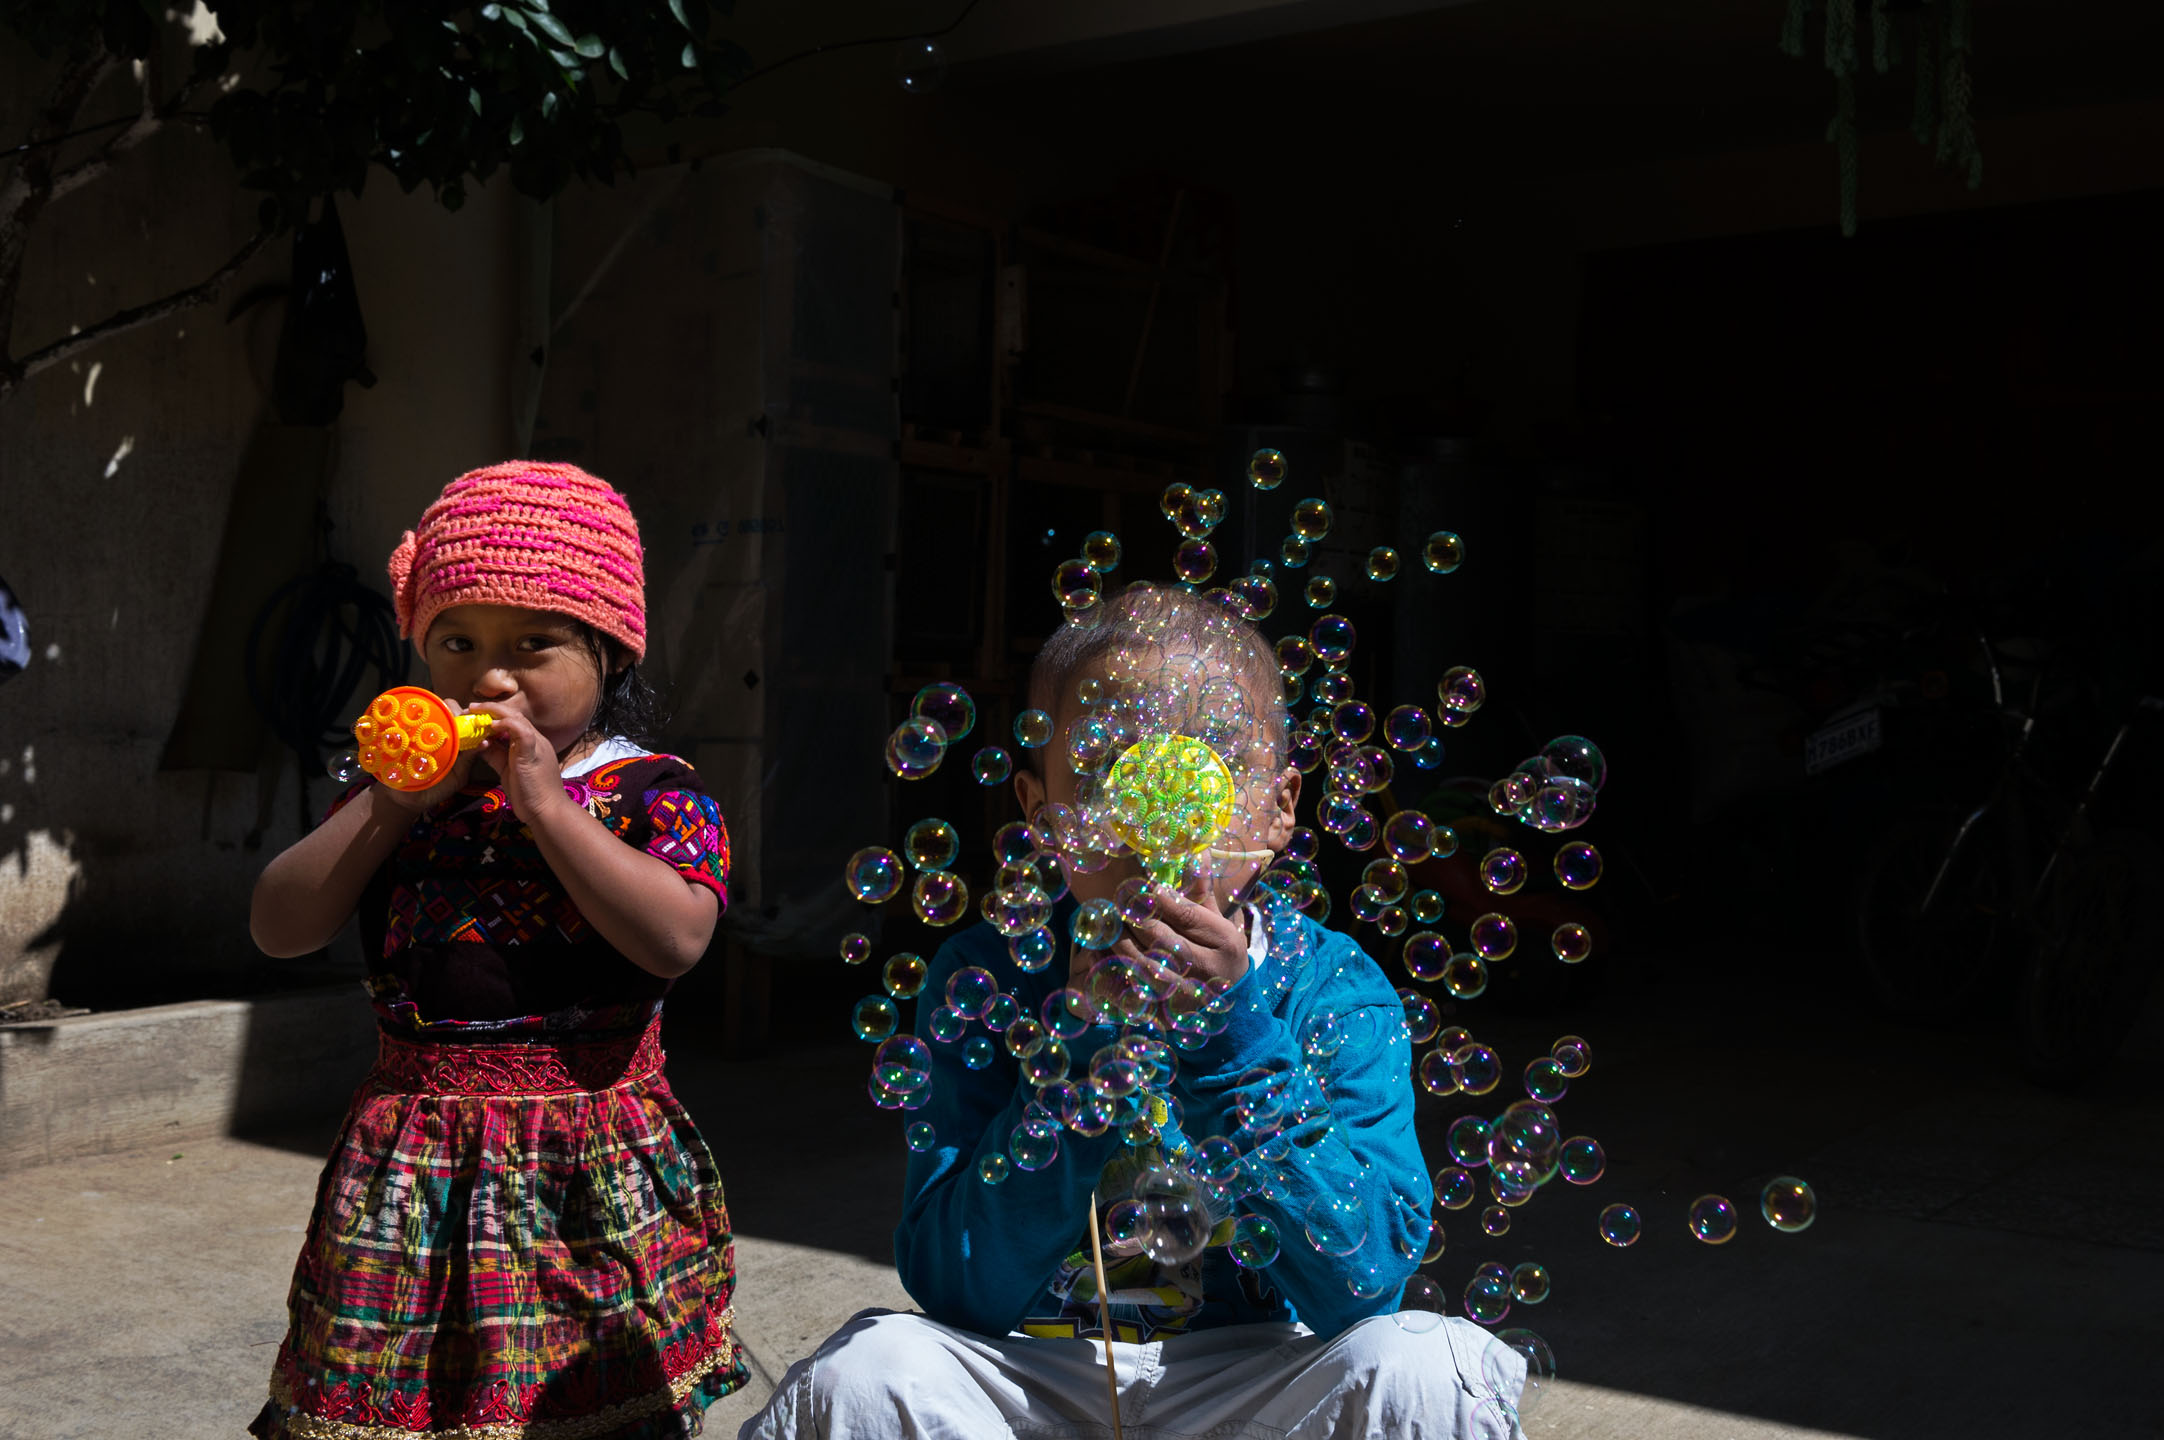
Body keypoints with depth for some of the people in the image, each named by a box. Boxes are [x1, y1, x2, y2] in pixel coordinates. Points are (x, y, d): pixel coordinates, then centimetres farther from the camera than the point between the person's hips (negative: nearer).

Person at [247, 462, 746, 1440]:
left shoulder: (655, 794, -2)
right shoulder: (399, 792, 8)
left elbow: (675, 937, -19)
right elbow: (278, 928, 1)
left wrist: (545, 803, -17)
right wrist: (396, 802, -10)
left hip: (595, 1180, -2)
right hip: (413, 1178, 3)